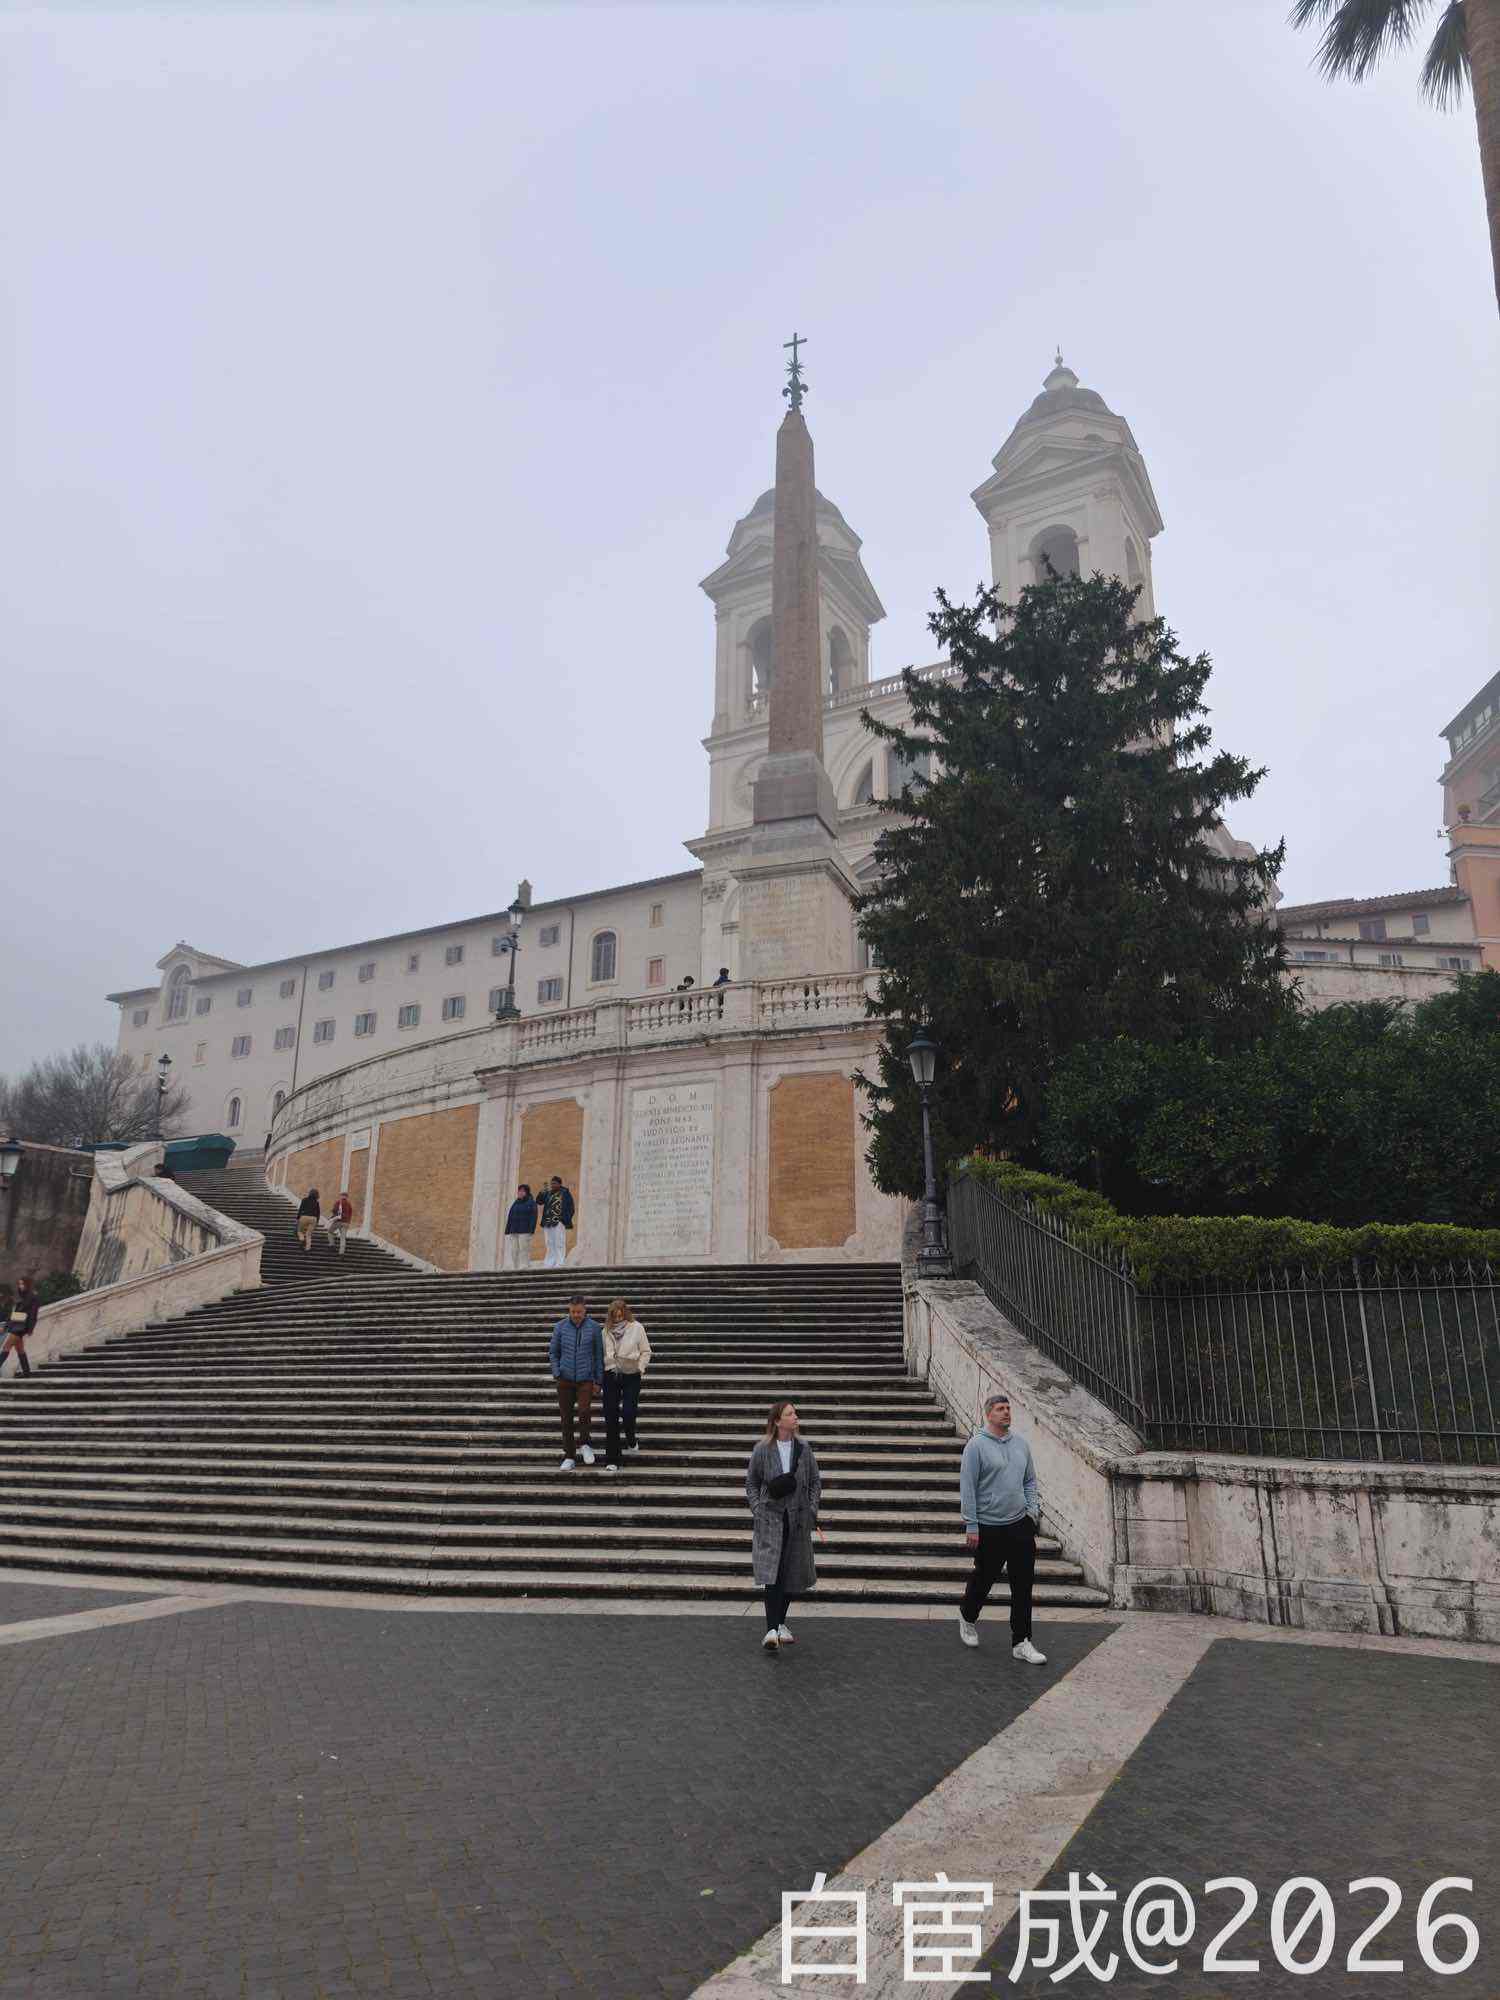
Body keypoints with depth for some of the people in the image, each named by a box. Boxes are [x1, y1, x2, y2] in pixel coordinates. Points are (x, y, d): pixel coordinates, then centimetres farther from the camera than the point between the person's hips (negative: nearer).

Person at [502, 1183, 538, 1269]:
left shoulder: (531, 1203, 2)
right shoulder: (515, 1204, 16)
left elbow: (533, 1217, -5)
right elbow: (510, 1217, 15)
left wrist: (532, 1230, -15)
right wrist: (507, 1230, 8)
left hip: (525, 1231, -5)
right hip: (514, 1230, 5)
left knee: (524, 1249, -8)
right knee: (514, 1250, 1)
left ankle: (523, 1267, -7)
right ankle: (514, 1268, 1)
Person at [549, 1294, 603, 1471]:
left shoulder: (593, 1327, -2)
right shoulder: (560, 1327, 0)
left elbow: (599, 1354, 4)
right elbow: (554, 1352, 9)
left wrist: (598, 1380, 3)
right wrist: (556, 1373, -4)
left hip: (585, 1379, -2)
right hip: (565, 1379, 2)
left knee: (584, 1411, -21)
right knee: (566, 1417, 5)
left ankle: (584, 1444, 6)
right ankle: (568, 1457, 19)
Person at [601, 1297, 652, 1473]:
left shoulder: (636, 1327, -2)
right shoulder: (606, 1330, 6)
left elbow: (646, 1351, 1)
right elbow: (601, 1352, 12)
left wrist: (640, 1368, -9)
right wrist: (600, 1371, 3)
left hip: (631, 1376, -2)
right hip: (610, 1376, 2)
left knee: (628, 1413, -11)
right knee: (611, 1417, 1)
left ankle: (631, 1442, 24)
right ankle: (612, 1461, 9)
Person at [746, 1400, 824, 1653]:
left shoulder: (803, 1449, 2)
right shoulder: (762, 1450, -4)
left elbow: (816, 1482, 9)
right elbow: (751, 1483, 4)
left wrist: (812, 1510, -1)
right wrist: (757, 1509, -6)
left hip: (798, 1519, 3)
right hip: (770, 1518, -3)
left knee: (792, 1573, 10)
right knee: (772, 1572, -13)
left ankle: (781, 1622, 28)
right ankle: (772, 1630, -14)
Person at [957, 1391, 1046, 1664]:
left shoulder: (1021, 1444, 8)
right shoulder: (977, 1445, -11)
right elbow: (967, 1488, -12)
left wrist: (1032, 1508, 4)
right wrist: (971, 1526, -14)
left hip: (1020, 1525, 5)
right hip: (989, 1528, -5)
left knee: (1023, 1587, 3)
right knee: (983, 1579, 12)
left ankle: (1021, 1642, 12)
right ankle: (968, 1617, 39)